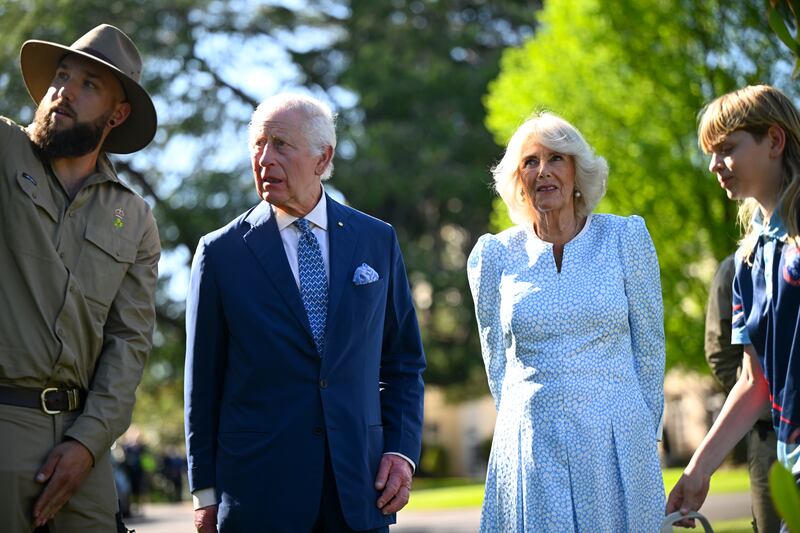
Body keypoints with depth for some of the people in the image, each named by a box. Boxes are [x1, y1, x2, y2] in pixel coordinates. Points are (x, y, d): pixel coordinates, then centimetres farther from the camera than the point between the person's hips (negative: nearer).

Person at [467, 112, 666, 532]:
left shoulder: (625, 238, 2)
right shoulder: (495, 255, 3)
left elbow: (649, 344, 7)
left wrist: (645, 431, 8)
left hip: (617, 446, 0)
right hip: (532, 446, 0)